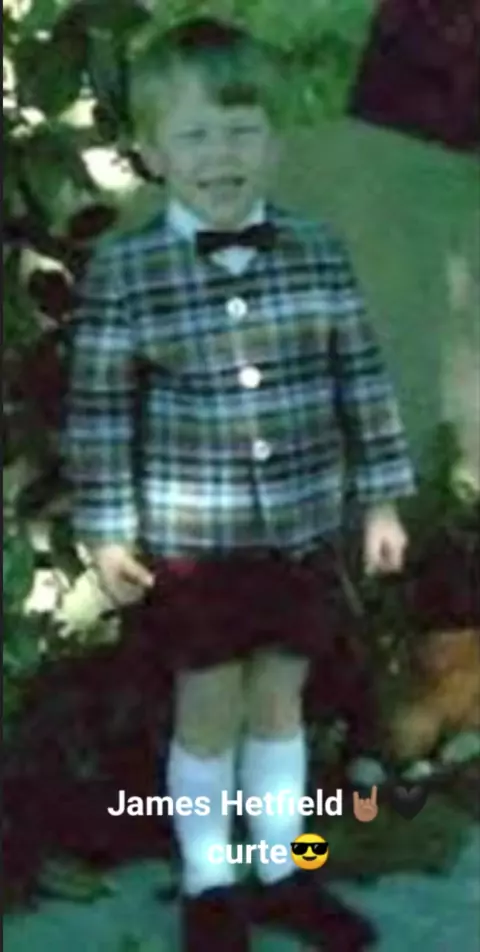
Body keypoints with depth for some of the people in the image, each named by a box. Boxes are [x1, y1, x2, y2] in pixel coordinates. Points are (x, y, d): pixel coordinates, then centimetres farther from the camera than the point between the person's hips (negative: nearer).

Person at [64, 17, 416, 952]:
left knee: (281, 703, 17)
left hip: (302, 531, 3)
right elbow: (99, 411, -6)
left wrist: (380, 499, 5)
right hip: (189, 541, -3)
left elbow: (363, 380, 4)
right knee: (209, 714, 10)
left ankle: (280, 872, 35)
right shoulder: (123, 269, -11)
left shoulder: (317, 251, -3)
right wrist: (107, 531, -5)